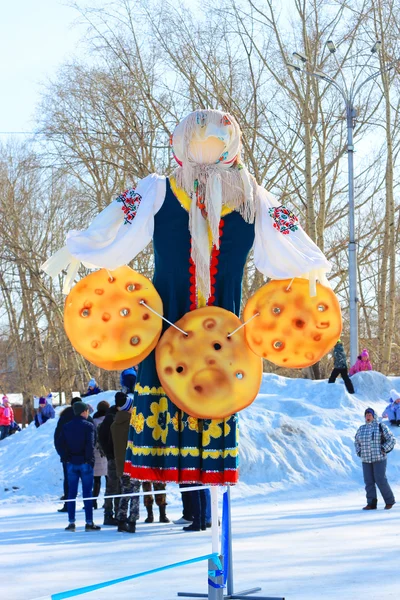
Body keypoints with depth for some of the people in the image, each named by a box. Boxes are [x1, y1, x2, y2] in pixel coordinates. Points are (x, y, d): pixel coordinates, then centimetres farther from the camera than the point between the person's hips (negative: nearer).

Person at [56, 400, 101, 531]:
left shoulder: (67, 427, 6)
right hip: (85, 464, -4)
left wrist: (65, 458, 7)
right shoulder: (88, 426, -8)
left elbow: (59, 443, 2)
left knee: (71, 493, 8)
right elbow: (90, 444, -16)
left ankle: (71, 523, 6)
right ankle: (89, 523, 0)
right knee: (87, 493, 0)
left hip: (71, 464, 4)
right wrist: (90, 459, -8)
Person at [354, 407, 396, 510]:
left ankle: (389, 501, 8)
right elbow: (356, 442, 25)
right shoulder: (362, 429, 10)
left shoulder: (381, 427, -4)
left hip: (379, 458, -5)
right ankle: (371, 504, 3)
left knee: (380, 480, -8)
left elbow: (392, 440, -4)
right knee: (369, 481, 0)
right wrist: (359, 452, 9)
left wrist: (383, 450, -12)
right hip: (366, 460, 5)